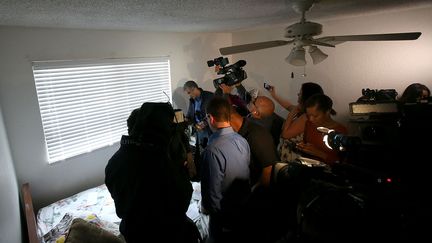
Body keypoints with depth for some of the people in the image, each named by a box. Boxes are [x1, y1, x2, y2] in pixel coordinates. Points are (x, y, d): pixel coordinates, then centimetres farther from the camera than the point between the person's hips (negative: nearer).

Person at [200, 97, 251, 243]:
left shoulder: (213, 150, -31)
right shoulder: (242, 140, -9)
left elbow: (213, 189, -26)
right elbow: (246, 174, 2)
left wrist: (206, 207, -6)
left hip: (224, 214, -6)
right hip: (244, 208, 6)